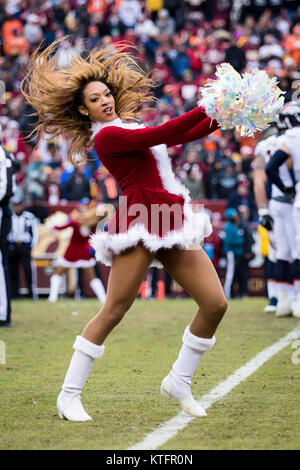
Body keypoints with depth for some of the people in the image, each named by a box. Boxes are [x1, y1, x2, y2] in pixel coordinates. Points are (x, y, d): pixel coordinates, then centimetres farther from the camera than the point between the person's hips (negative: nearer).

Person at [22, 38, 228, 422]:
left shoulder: (130, 127, 21)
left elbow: (183, 136, 21)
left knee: (215, 304, 2)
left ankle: (179, 383, 16)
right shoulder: (106, 136, -5)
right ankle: (69, 395, 1)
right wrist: (207, 109, -15)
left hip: (172, 224, 8)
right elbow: (161, 134, -16)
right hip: (140, 223, -8)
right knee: (113, 311, -8)